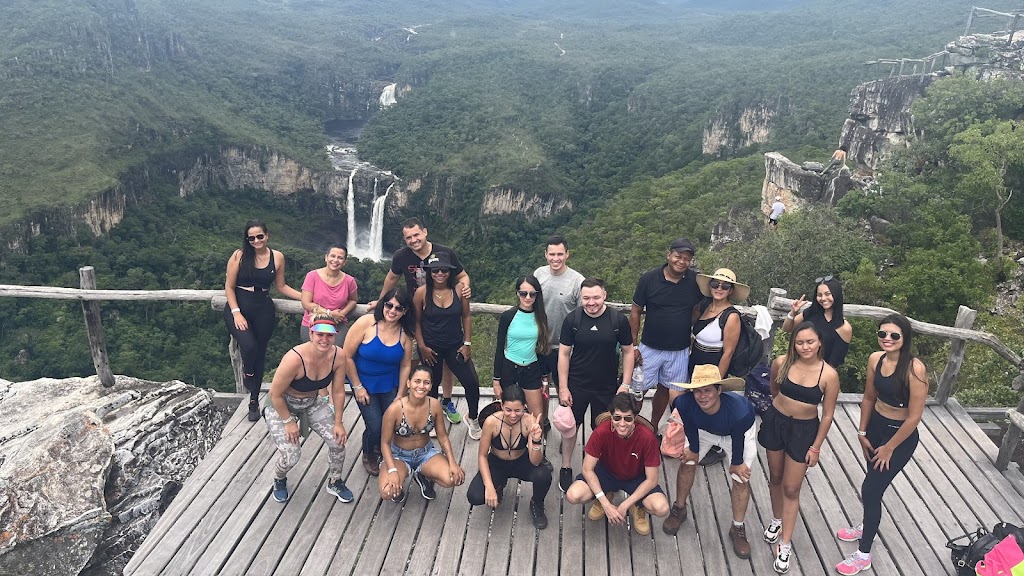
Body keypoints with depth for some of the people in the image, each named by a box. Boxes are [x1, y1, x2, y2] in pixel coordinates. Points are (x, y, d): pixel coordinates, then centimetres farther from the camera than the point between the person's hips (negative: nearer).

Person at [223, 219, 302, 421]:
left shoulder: (277, 257, 1)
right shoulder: (239, 256, -7)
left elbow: (281, 286, 11)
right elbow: (229, 287, -4)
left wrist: (306, 297, 4)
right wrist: (236, 313, -14)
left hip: (264, 310, 3)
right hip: (238, 308, -2)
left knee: (260, 353, 7)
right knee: (249, 345, -26)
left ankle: (254, 401, 23)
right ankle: (247, 372, 11)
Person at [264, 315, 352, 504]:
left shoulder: (339, 356, -21)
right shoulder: (295, 358, -36)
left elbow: (338, 392, -8)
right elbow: (275, 394, -23)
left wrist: (338, 422, -4)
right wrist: (288, 421, -14)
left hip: (312, 403, 4)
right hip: (282, 405, -4)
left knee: (338, 440, -9)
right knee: (290, 456, -14)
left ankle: (335, 482, 20)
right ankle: (279, 480, 24)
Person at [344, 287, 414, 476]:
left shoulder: (405, 333, -11)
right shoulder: (366, 323, -22)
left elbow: (405, 365, 0)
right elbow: (347, 356, -16)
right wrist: (357, 387, -11)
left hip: (390, 384, 3)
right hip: (364, 383, -3)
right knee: (375, 425, -9)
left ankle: (380, 450, 31)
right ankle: (368, 456, 26)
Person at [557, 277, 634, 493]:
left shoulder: (618, 320, -10)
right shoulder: (572, 320, -10)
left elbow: (628, 351, 1)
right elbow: (564, 354, -4)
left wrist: (625, 384, -3)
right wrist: (563, 388, -6)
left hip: (607, 387, 0)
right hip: (576, 386, 0)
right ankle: (566, 468, 31)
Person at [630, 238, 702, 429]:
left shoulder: (696, 281, -6)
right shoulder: (649, 278, -10)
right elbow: (635, 312, -3)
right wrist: (633, 346, -5)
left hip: (680, 351, 2)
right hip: (649, 348, -2)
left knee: (666, 391, 15)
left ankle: (653, 427, 36)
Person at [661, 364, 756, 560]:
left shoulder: (738, 410, -46)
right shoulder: (685, 403, -38)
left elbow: (738, 440, -25)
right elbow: (691, 430, -16)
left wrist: (736, 464, -8)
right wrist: (693, 450, 0)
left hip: (741, 431, -2)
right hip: (704, 429, 2)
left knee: (741, 478, -3)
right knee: (687, 461, 1)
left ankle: (738, 529, 16)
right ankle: (679, 509, 25)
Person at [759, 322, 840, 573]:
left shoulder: (829, 375, -18)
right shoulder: (781, 363, -15)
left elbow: (827, 415, -9)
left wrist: (815, 448, -6)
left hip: (804, 431, -2)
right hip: (775, 422, 2)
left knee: (791, 488, 3)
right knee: (775, 477, 19)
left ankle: (785, 544, 14)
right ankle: (777, 519, 44)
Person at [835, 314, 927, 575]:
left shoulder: (915, 369, -27)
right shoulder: (875, 359, -8)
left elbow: (914, 417, -21)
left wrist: (890, 447, -12)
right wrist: (862, 433, 11)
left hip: (900, 436, -5)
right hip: (876, 425, 6)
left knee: (871, 489, -2)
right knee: (874, 482, 23)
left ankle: (863, 555, 15)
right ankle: (866, 526, 48)